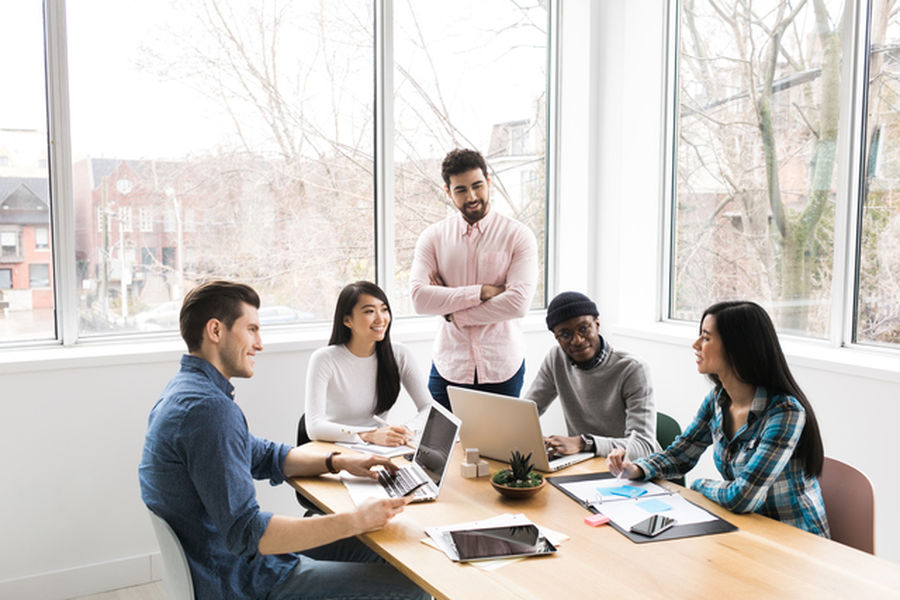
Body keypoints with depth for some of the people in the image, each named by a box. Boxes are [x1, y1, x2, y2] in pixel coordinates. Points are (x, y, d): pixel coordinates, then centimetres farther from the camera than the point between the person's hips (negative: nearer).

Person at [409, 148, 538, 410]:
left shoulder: (518, 235, -3)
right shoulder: (433, 237, 3)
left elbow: (519, 303, -14)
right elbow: (419, 298, -9)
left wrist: (453, 314, -11)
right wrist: (482, 292, -15)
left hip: (502, 369, -1)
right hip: (449, 366, 1)